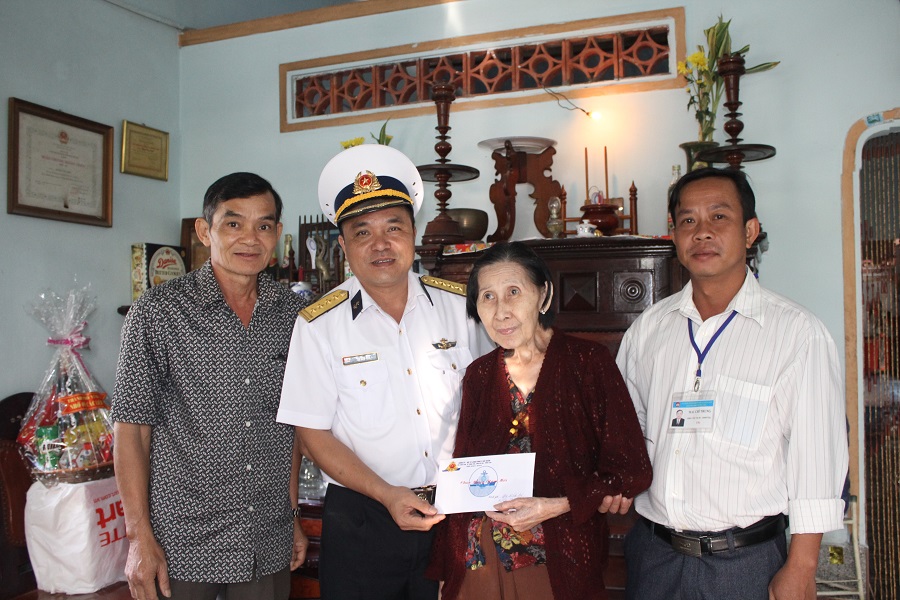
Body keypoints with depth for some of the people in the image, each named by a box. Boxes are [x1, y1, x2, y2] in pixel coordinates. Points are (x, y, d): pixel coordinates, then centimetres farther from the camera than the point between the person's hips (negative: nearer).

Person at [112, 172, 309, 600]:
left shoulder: (293, 314, 1)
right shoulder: (157, 312, -8)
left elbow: (293, 424, 8)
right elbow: (131, 428, -7)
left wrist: (294, 516, 9)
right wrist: (140, 537, -9)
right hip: (181, 544, -3)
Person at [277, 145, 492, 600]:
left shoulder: (460, 304, -1)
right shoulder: (319, 325, -8)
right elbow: (314, 434, -6)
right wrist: (387, 494, -16)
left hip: (455, 512, 2)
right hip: (361, 519, -2)